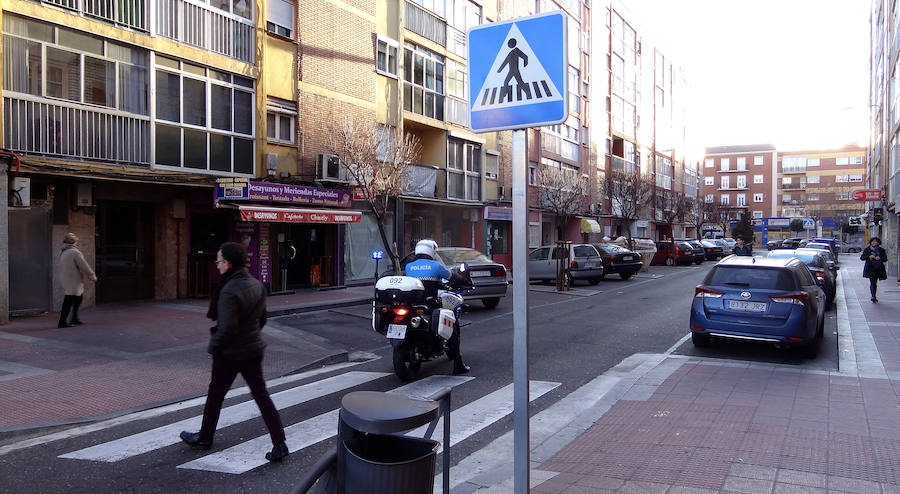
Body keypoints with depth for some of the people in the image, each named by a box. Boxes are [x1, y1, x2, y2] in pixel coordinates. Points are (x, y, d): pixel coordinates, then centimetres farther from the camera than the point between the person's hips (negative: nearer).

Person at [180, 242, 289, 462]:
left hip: (229, 353, -7)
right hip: (253, 349, 7)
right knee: (261, 395, 8)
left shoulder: (229, 292, -23)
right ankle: (279, 443, 4)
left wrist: (214, 346, -10)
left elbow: (227, 327, -26)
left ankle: (204, 438, 34)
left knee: (215, 395, 14)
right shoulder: (256, 285, 3)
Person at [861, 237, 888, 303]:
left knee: (874, 283, 9)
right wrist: (869, 256, -17)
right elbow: (861, 257, 0)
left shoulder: (881, 250, 9)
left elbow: (885, 259, 6)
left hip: (878, 269, 3)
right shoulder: (867, 250, 4)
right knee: (872, 283, -13)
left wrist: (880, 258, -14)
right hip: (870, 269, -3)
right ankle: (874, 297, -17)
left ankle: (874, 297, 23)